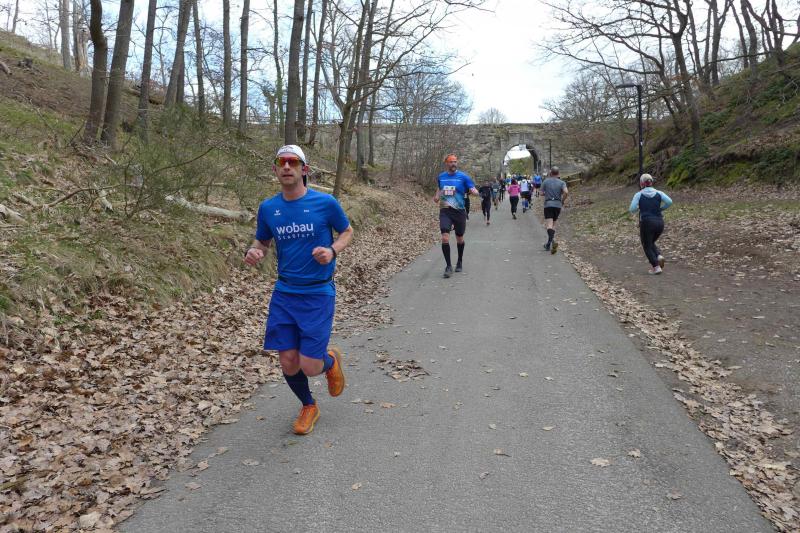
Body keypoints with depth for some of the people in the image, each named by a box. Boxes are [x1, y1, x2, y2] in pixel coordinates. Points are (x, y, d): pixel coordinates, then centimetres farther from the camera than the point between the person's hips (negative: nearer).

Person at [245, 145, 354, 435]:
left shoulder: (325, 203, -8)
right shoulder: (268, 208, 2)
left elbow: (347, 231, 6)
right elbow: (262, 241, 16)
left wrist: (333, 250, -15)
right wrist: (253, 251, -8)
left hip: (318, 294, -3)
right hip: (284, 294, 4)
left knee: (309, 367, -7)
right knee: (288, 363, 5)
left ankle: (331, 360, 31)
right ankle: (308, 407, 35)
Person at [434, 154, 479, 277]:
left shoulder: (463, 177, -4)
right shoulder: (441, 177, 7)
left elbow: (473, 189, -8)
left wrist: (474, 191, -32)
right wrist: (437, 196, 7)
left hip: (459, 211, -1)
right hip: (445, 211, 1)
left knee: (459, 238, 13)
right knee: (445, 238, -15)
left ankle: (460, 262, 37)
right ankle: (448, 266, -4)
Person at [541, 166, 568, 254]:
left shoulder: (546, 181, 2)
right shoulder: (561, 183, 3)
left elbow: (542, 193, 8)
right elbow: (566, 192, -13)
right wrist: (562, 201, 2)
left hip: (548, 205, -3)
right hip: (558, 205, 3)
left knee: (549, 224, -11)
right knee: (553, 224, 17)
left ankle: (552, 240, -36)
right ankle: (549, 243, 18)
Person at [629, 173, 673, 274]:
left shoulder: (639, 195, -2)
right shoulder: (658, 193, 5)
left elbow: (632, 209, -12)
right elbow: (669, 201, -10)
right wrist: (660, 209, 6)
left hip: (646, 223, -4)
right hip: (659, 222, 4)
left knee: (647, 247, 10)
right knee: (651, 243, 25)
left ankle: (656, 267, -1)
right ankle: (659, 256, -2)